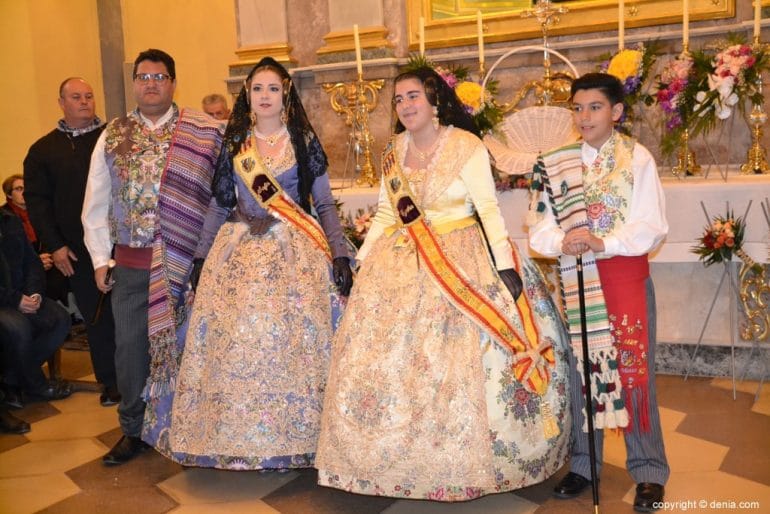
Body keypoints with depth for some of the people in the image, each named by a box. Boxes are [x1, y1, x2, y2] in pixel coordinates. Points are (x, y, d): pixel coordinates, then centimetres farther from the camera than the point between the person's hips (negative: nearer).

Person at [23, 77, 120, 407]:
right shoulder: (43, 150, 9)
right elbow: (37, 200, 6)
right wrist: (54, 245, -3)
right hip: (77, 252, 1)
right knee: (96, 317, 7)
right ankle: (110, 381, 19)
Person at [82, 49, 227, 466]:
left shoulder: (203, 132, 0)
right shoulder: (113, 135, 10)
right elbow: (96, 202, 11)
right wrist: (100, 258, 7)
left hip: (190, 260, -2)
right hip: (131, 264, 3)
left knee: (188, 343, 6)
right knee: (131, 347, 8)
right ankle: (134, 429, 25)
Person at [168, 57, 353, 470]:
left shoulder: (305, 141, 6)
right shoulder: (233, 143, 11)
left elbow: (325, 205, 4)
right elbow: (221, 202, 13)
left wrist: (340, 255, -6)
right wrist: (200, 256, 4)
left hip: (295, 250, -1)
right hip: (239, 251, 2)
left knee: (292, 337, -9)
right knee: (235, 339, -4)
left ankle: (295, 434, 6)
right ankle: (237, 437, 10)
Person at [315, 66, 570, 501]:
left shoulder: (466, 146, -6)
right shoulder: (394, 152, 11)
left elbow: (489, 208, -12)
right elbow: (385, 215, 14)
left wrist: (505, 263, -21)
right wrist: (361, 261, 9)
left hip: (461, 260, -5)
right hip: (401, 264, 6)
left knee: (458, 362, -8)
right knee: (386, 358, 4)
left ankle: (463, 461, 10)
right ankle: (399, 458, 21)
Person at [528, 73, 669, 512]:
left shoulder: (637, 158, -2)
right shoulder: (556, 164, 5)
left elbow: (651, 228, -10)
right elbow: (541, 228, -1)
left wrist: (602, 242, -24)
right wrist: (563, 241, -22)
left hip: (626, 275, -3)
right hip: (576, 280, 3)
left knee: (635, 369, 1)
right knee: (581, 368, 10)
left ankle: (649, 470, 15)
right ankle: (584, 463, 24)